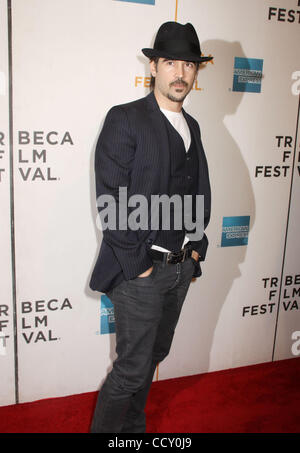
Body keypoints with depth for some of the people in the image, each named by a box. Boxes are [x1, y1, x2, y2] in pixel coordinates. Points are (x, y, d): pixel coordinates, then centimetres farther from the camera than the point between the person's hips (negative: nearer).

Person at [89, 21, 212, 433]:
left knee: (155, 355, 20)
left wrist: (196, 246, 7)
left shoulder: (192, 126, 12)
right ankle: (105, 428, 28)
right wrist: (137, 265, -16)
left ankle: (133, 425, 41)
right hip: (141, 269, -7)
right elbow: (111, 201, -16)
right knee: (133, 368, 2)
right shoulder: (125, 120, -10)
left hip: (182, 267, 7)